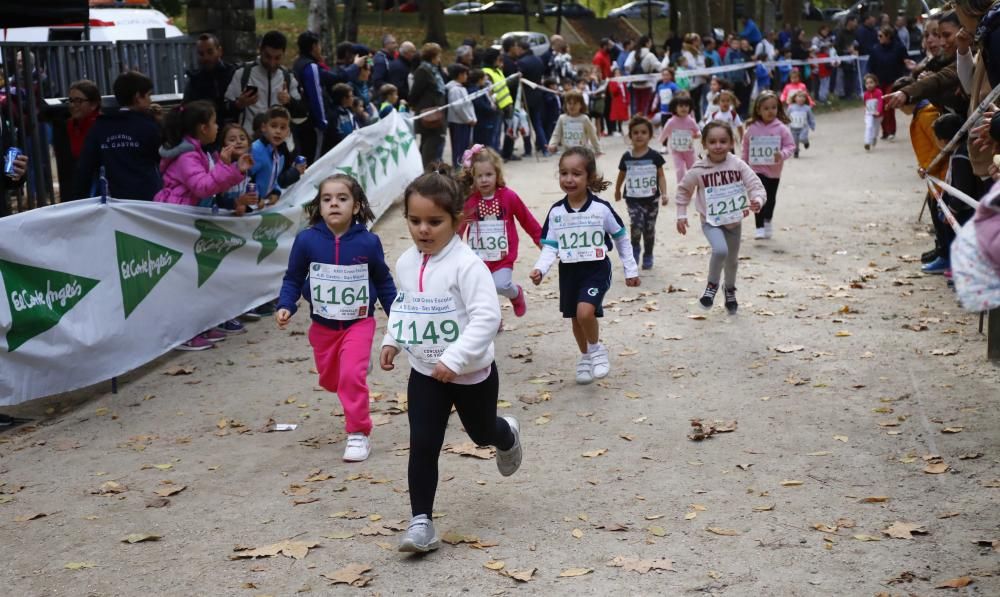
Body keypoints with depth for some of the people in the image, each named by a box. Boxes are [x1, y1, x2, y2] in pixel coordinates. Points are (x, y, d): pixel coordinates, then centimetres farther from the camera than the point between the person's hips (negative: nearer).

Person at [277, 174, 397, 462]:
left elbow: (384, 282, 0)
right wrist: (285, 306, -18)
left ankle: (359, 434, -2)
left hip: (359, 323, -2)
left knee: (352, 376, -19)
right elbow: (293, 279, -3)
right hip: (323, 325, 2)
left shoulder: (368, 242, -16)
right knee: (330, 380, 17)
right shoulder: (307, 240, -16)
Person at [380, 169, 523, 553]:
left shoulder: (466, 265, -24)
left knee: (482, 432, 21)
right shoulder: (405, 263, -3)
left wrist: (454, 359, -35)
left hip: (472, 373, -4)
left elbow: (487, 316, -30)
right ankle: (421, 521, 1)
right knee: (422, 446, -5)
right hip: (424, 373, 4)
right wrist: (391, 340, 6)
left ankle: (507, 436, 57)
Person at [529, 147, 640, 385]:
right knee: (576, 318, 14)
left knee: (585, 311, -24)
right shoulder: (556, 212, -4)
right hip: (569, 272, 4)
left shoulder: (601, 208, -11)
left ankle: (597, 349, 5)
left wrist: (631, 270, 7)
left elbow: (621, 238, 2)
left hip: (596, 269, -4)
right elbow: (550, 247, -3)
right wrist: (540, 268, -21)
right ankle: (585, 357, 38)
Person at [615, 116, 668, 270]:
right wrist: (617, 191, 27)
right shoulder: (627, 157, -2)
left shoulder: (654, 156, -6)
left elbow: (661, 176, -2)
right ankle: (634, 251, 6)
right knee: (636, 225, -19)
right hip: (633, 199, 0)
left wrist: (664, 194, -14)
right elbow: (622, 175, 14)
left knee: (649, 229, 10)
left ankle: (648, 256, 28)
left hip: (651, 199, 1)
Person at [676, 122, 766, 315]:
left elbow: (756, 186, -14)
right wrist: (681, 215, 1)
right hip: (711, 221, -3)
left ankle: (730, 290, 49)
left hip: (734, 221, 3)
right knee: (720, 250, -29)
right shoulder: (698, 170, -15)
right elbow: (683, 190, 2)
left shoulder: (738, 165, -13)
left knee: (732, 259, 19)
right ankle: (712, 285, -2)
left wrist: (757, 201, -35)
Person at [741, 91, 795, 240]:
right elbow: (746, 149, 6)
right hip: (757, 169, -1)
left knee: (771, 199, 17)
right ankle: (759, 227, -9)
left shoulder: (781, 128, -9)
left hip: (774, 171, 1)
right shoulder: (752, 129, -5)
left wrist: (782, 154, -28)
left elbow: (790, 146, -8)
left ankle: (768, 221, 41)